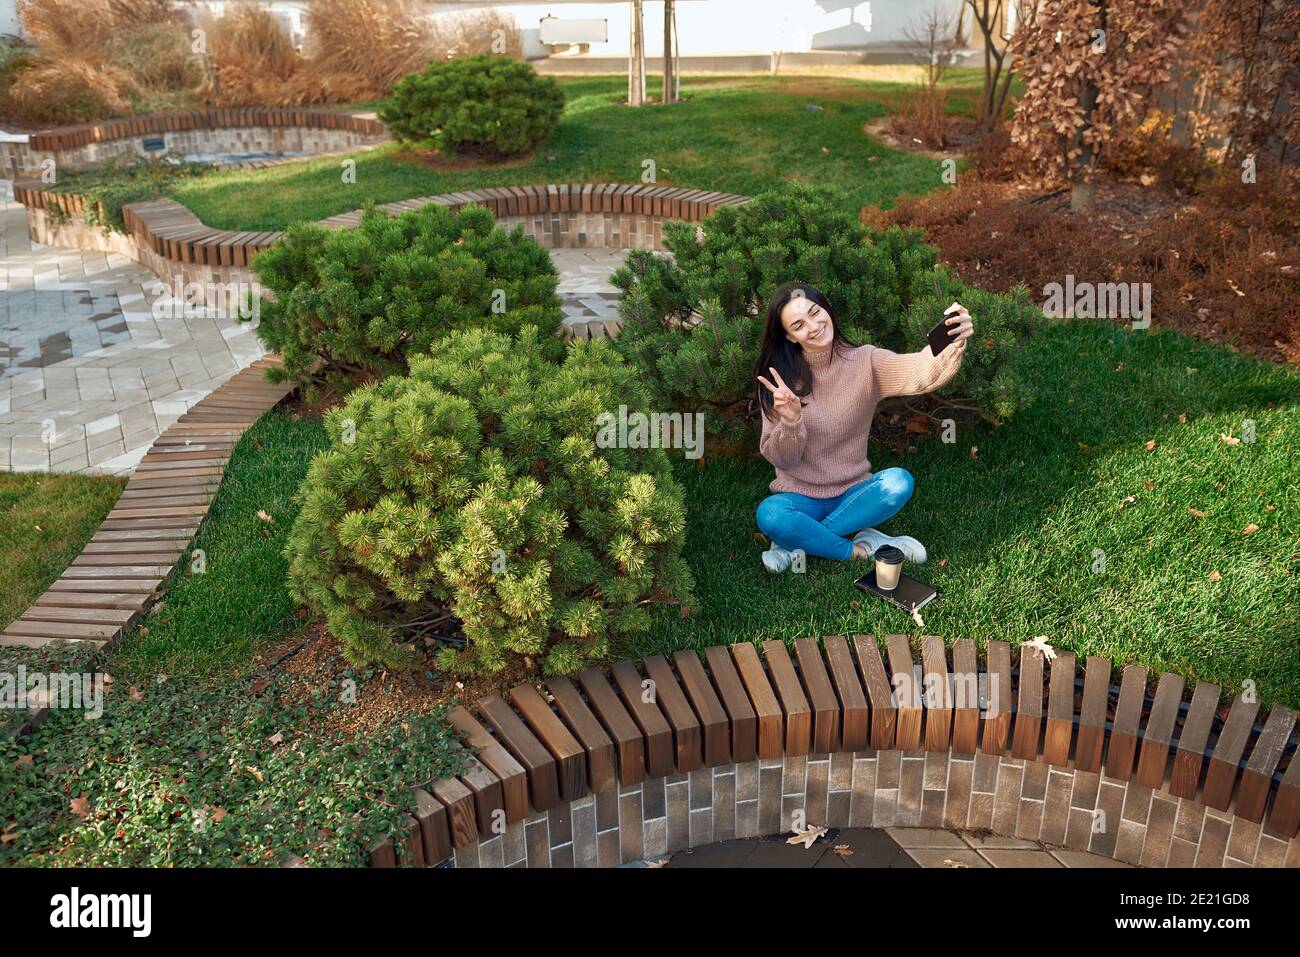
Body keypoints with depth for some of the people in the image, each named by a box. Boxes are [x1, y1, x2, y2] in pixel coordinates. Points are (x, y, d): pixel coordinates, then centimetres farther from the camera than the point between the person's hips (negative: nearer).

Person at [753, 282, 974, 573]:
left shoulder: (865, 361, -5)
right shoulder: (780, 378, -7)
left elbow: (919, 371, -26)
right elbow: (781, 459, -8)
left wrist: (954, 341, -46)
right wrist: (790, 420, -29)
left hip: (853, 492, 2)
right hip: (799, 495, -2)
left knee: (899, 482, -29)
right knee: (770, 515, -34)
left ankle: (796, 542, -17)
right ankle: (859, 549, -12)